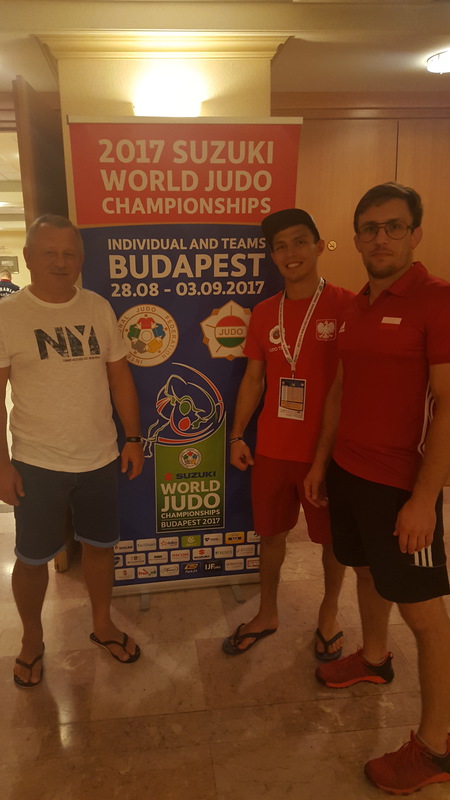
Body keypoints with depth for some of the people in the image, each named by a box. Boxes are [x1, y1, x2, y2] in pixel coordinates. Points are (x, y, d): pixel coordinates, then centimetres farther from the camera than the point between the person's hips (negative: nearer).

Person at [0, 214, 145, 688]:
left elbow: (119, 376, 6)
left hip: (100, 459, 3)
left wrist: (132, 437, 4)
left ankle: (102, 624, 41)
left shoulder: (99, 309, 1)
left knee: (100, 545, 17)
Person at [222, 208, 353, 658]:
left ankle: (329, 613, 40)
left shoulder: (345, 306, -10)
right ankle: (267, 614, 39)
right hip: (272, 449, 4)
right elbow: (253, 378, 10)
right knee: (271, 533, 17)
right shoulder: (264, 313, 4)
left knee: (332, 537, 15)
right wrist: (236, 436, 9)